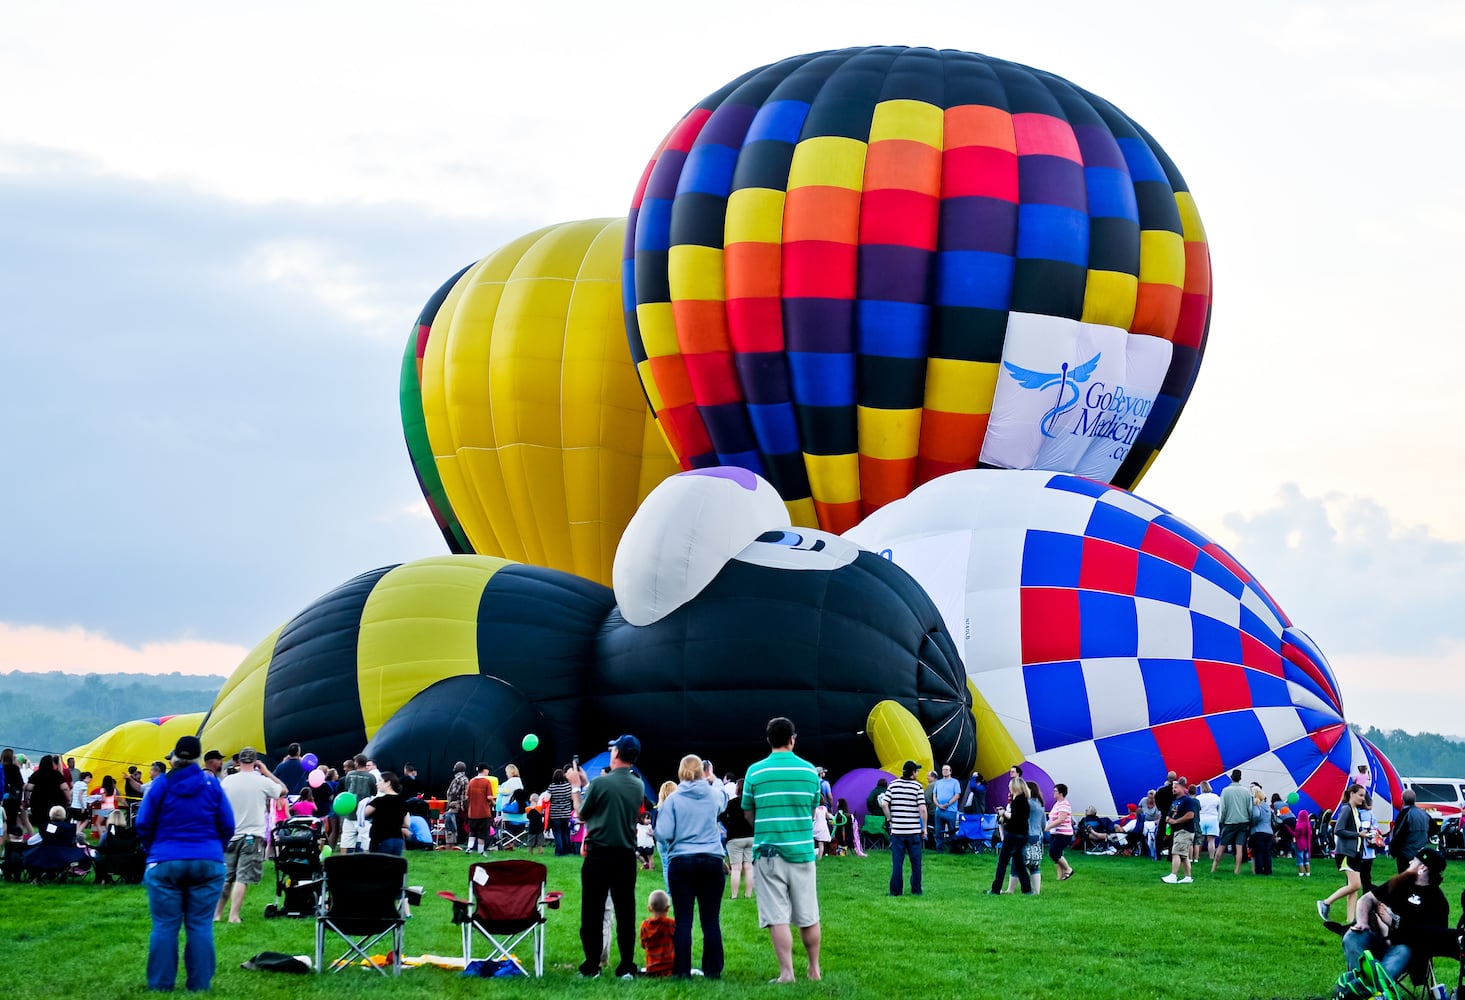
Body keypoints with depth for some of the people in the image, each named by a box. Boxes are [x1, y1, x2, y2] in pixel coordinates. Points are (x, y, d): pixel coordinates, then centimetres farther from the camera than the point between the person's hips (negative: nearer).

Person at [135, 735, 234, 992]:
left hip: (165, 864, -1)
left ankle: (160, 983, 5)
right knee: (200, 926, 3)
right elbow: (227, 827, 4)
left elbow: (143, 826, 2)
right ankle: (199, 983, 2)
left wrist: (153, 850, 19)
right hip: (208, 864, 1)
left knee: (164, 926, 3)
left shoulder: (161, 785, -1)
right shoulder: (212, 785, 2)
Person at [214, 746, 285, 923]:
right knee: (243, 878, -4)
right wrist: (266, 771, 13)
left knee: (225, 877, 13)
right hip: (252, 836, -3)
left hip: (230, 835, 3)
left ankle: (216, 913, 17)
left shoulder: (227, 781, -1)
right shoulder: (262, 782, -8)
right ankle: (234, 916, -11)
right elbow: (283, 790, 9)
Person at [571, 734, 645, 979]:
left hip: (599, 856, -4)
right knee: (625, 913, 6)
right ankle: (626, 967, 6)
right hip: (626, 857, 4)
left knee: (592, 912, 4)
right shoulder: (638, 786, 3)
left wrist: (577, 787, 13)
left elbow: (582, 814, -2)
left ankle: (591, 966, 6)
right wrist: (586, 784, 22)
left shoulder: (600, 783, -14)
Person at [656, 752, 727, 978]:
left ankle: (682, 970, 1)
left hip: (681, 861, -2)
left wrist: (669, 847, 14)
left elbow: (663, 834, -8)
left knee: (683, 920, 2)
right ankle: (713, 970, 6)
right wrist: (718, 783, 47)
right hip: (712, 861, 2)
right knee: (711, 920, 5)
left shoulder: (674, 799, -5)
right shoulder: (713, 795, 2)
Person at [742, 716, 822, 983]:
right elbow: (813, 809, 12)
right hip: (802, 851, 2)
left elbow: (749, 813, 7)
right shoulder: (809, 770, 2)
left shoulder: (755, 772, -3)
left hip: (768, 853, -2)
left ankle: (786, 972, -5)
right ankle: (814, 969, 21)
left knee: (777, 917, -1)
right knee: (808, 917, 12)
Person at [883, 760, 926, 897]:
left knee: (897, 862, 5)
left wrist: (890, 820, 9)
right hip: (914, 830, -2)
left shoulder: (893, 785, 2)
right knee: (916, 862, 9)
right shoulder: (917, 786, -5)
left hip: (897, 829, 2)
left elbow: (885, 804, -4)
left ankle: (895, 890, 5)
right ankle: (916, 890, 13)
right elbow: (922, 809, -10)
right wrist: (924, 828, -1)